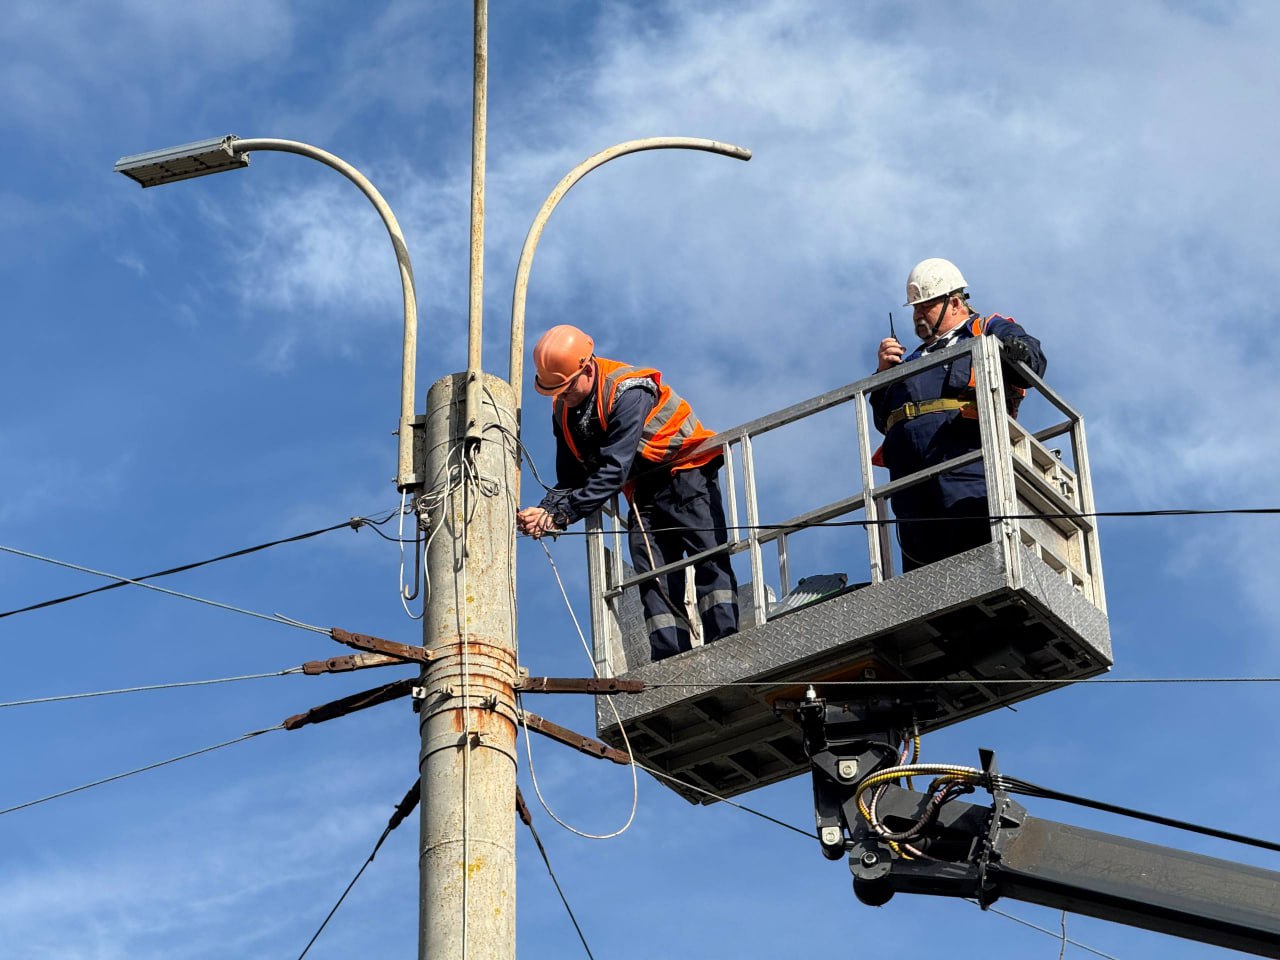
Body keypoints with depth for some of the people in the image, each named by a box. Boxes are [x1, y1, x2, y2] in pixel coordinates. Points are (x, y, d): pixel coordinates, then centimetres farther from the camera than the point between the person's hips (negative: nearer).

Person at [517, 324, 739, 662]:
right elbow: (570, 480, 4)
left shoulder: (628, 392, -24)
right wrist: (544, 511, -18)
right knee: (653, 576, -8)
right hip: (643, 491, 7)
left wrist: (560, 515, -33)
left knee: (708, 558, -21)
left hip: (685, 472, -7)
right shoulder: (563, 410, 1)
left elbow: (613, 471, -30)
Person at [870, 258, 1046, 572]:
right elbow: (883, 419, 35)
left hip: (963, 452, -6)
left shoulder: (989, 329, 22)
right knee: (919, 557, -5)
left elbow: (1033, 359, 2)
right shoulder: (915, 359, 39)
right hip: (909, 464, 6)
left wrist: (1014, 353, -22)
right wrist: (884, 373, 20)